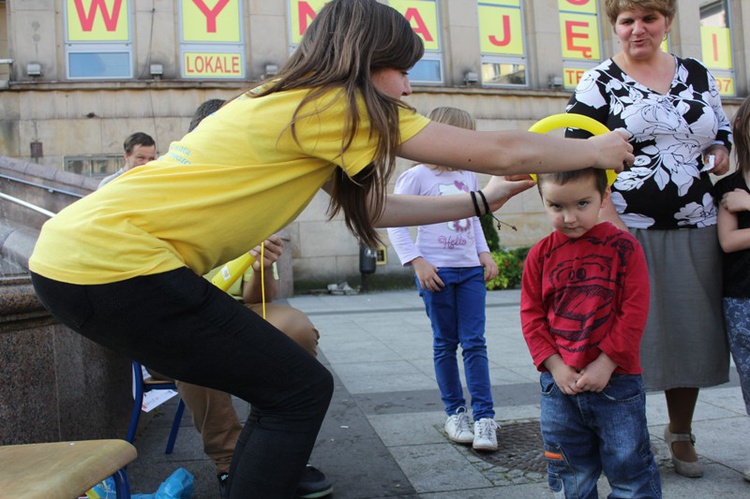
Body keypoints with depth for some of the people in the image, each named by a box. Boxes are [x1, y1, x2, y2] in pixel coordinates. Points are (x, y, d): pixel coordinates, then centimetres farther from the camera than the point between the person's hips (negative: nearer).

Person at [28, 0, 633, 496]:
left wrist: (480, 202, 24)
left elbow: (370, 206, 21)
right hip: (115, 262, -10)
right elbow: (499, 150, -6)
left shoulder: (285, 102, 16)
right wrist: (594, 150, 10)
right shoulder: (337, 104, -10)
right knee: (300, 390, -2)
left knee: (287, 386, 17)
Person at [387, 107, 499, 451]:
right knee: (445, 343, 6)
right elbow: (395, 223, -8)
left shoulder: (468, 177, 11)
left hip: (470, 270, 4)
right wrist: (417, 262, -13)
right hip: (437, 271, -4)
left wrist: (484, 253, 12)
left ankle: (484, 416, 2)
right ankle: (455, 412, 18)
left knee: (474, 342, 0)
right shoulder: (417, 176, -7)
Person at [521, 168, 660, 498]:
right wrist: (554, 365, -8)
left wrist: (606, 364, -13)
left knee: (629, 467, 7)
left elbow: (634, 312, -9)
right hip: (559, 383, 3)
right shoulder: (541, 254, 0)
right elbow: (531, 314, 2)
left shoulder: (623, 247, -6)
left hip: (615, 380, -2)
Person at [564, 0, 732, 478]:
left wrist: (722, 149, 2)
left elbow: (722, 126, 27)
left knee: (693, 334, 11)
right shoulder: (598, 82, 0)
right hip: (628, 231, -4)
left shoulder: (698, 74, 14)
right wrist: (609, 219, -17)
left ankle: (681, 433, 32)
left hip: (696, 230, 5)